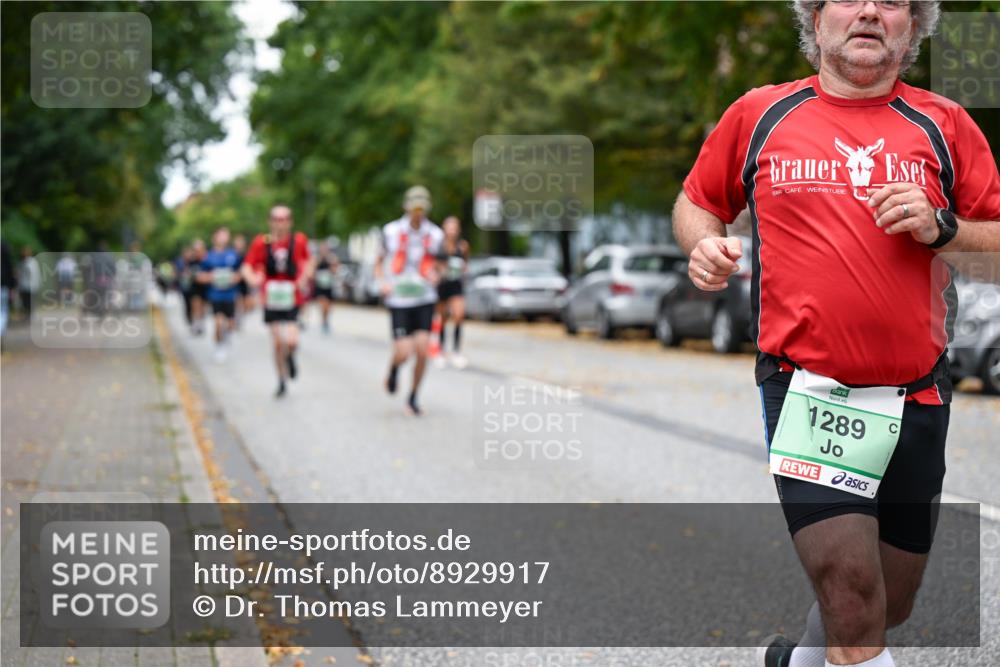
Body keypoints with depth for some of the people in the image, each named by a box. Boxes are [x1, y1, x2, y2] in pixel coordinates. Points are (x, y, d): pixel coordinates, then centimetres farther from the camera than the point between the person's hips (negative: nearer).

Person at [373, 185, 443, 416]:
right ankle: (394, 368, 27)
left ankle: (413, 397, 11)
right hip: (398, 299, -1)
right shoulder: (391, 231, -1)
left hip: (424, 299, 2)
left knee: (422, 350, -9)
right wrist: (382, 283, -9)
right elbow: (379, 261, 10)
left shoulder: (435, 234, 2)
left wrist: (435, 275, -8)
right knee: (404, 353, -11)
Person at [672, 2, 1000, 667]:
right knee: (851, 591, -18)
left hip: (915, 398, 3)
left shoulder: (944, 125, 6)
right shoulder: (759, 114, 5)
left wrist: (940, 229, -12)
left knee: (889, 606, 17)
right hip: (806, 386, -3)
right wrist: (705, 243, -4)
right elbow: (697, 202, 17)